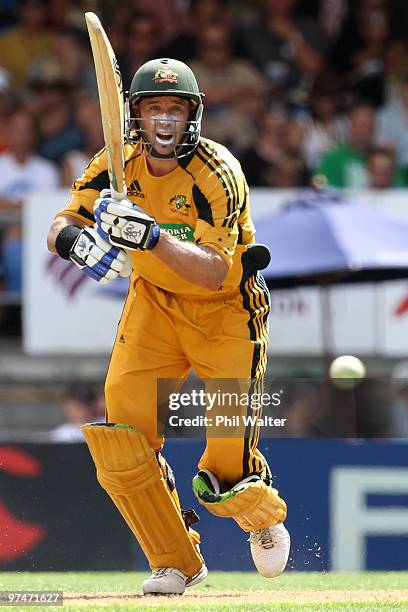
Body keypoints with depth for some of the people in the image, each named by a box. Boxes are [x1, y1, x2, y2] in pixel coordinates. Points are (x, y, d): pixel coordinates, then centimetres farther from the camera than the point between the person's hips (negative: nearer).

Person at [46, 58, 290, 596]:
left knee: (227, 474, -10)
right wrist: (79, 241, -35)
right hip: (154, 304, 4)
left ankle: (266, 520, 28)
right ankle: (176, 562, 6)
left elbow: (215, 273, -33)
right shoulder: (116, 165, -9)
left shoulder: (217, 173, -25)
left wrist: (152, 237, -47)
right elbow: (60, 227, -11)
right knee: (121, 443, -14)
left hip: (226, 310, -4)